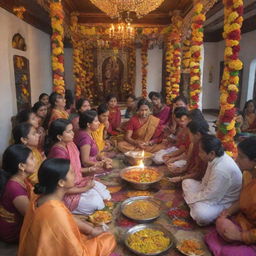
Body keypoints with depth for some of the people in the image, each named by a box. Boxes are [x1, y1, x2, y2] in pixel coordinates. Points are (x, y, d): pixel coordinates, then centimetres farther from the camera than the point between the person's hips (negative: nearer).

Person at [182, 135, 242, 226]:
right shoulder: (217, 157, -8)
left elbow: (210, 197, -28)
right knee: (186, 182, 9)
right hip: (213, 191, 10)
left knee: (200, 214, -36)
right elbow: (207, 181, 6)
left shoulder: (221, 169, -36)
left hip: (224, 202, -10)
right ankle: (197, 205, -2)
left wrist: (191, 198, -14)